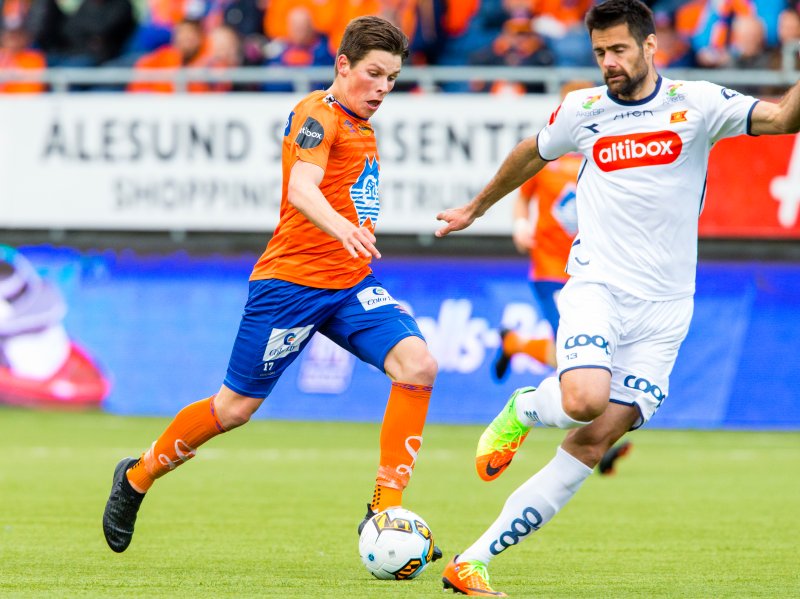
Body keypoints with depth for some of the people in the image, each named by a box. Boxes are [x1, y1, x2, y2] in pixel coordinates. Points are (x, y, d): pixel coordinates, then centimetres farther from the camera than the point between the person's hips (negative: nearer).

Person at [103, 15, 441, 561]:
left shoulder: (360, 124, 15)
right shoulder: (318, 115, -13)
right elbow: (301, 191, -32)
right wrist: (342, 227, -49)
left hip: (351, 283, 8)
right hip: (293, 280, -8)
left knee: (417, 364, -17)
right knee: (235, 407, 1)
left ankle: (385, 512, -15)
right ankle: (137, 477, 26)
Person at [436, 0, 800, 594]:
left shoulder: (697, 104, -1)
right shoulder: (582, 110, 5)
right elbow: (532, 154, 26)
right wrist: (476, 207, 38)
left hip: (663, 308, 0)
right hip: (596, 285, 0)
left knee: (593, 443, -6)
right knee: (585, 400, -29)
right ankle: (522, 410, 8)